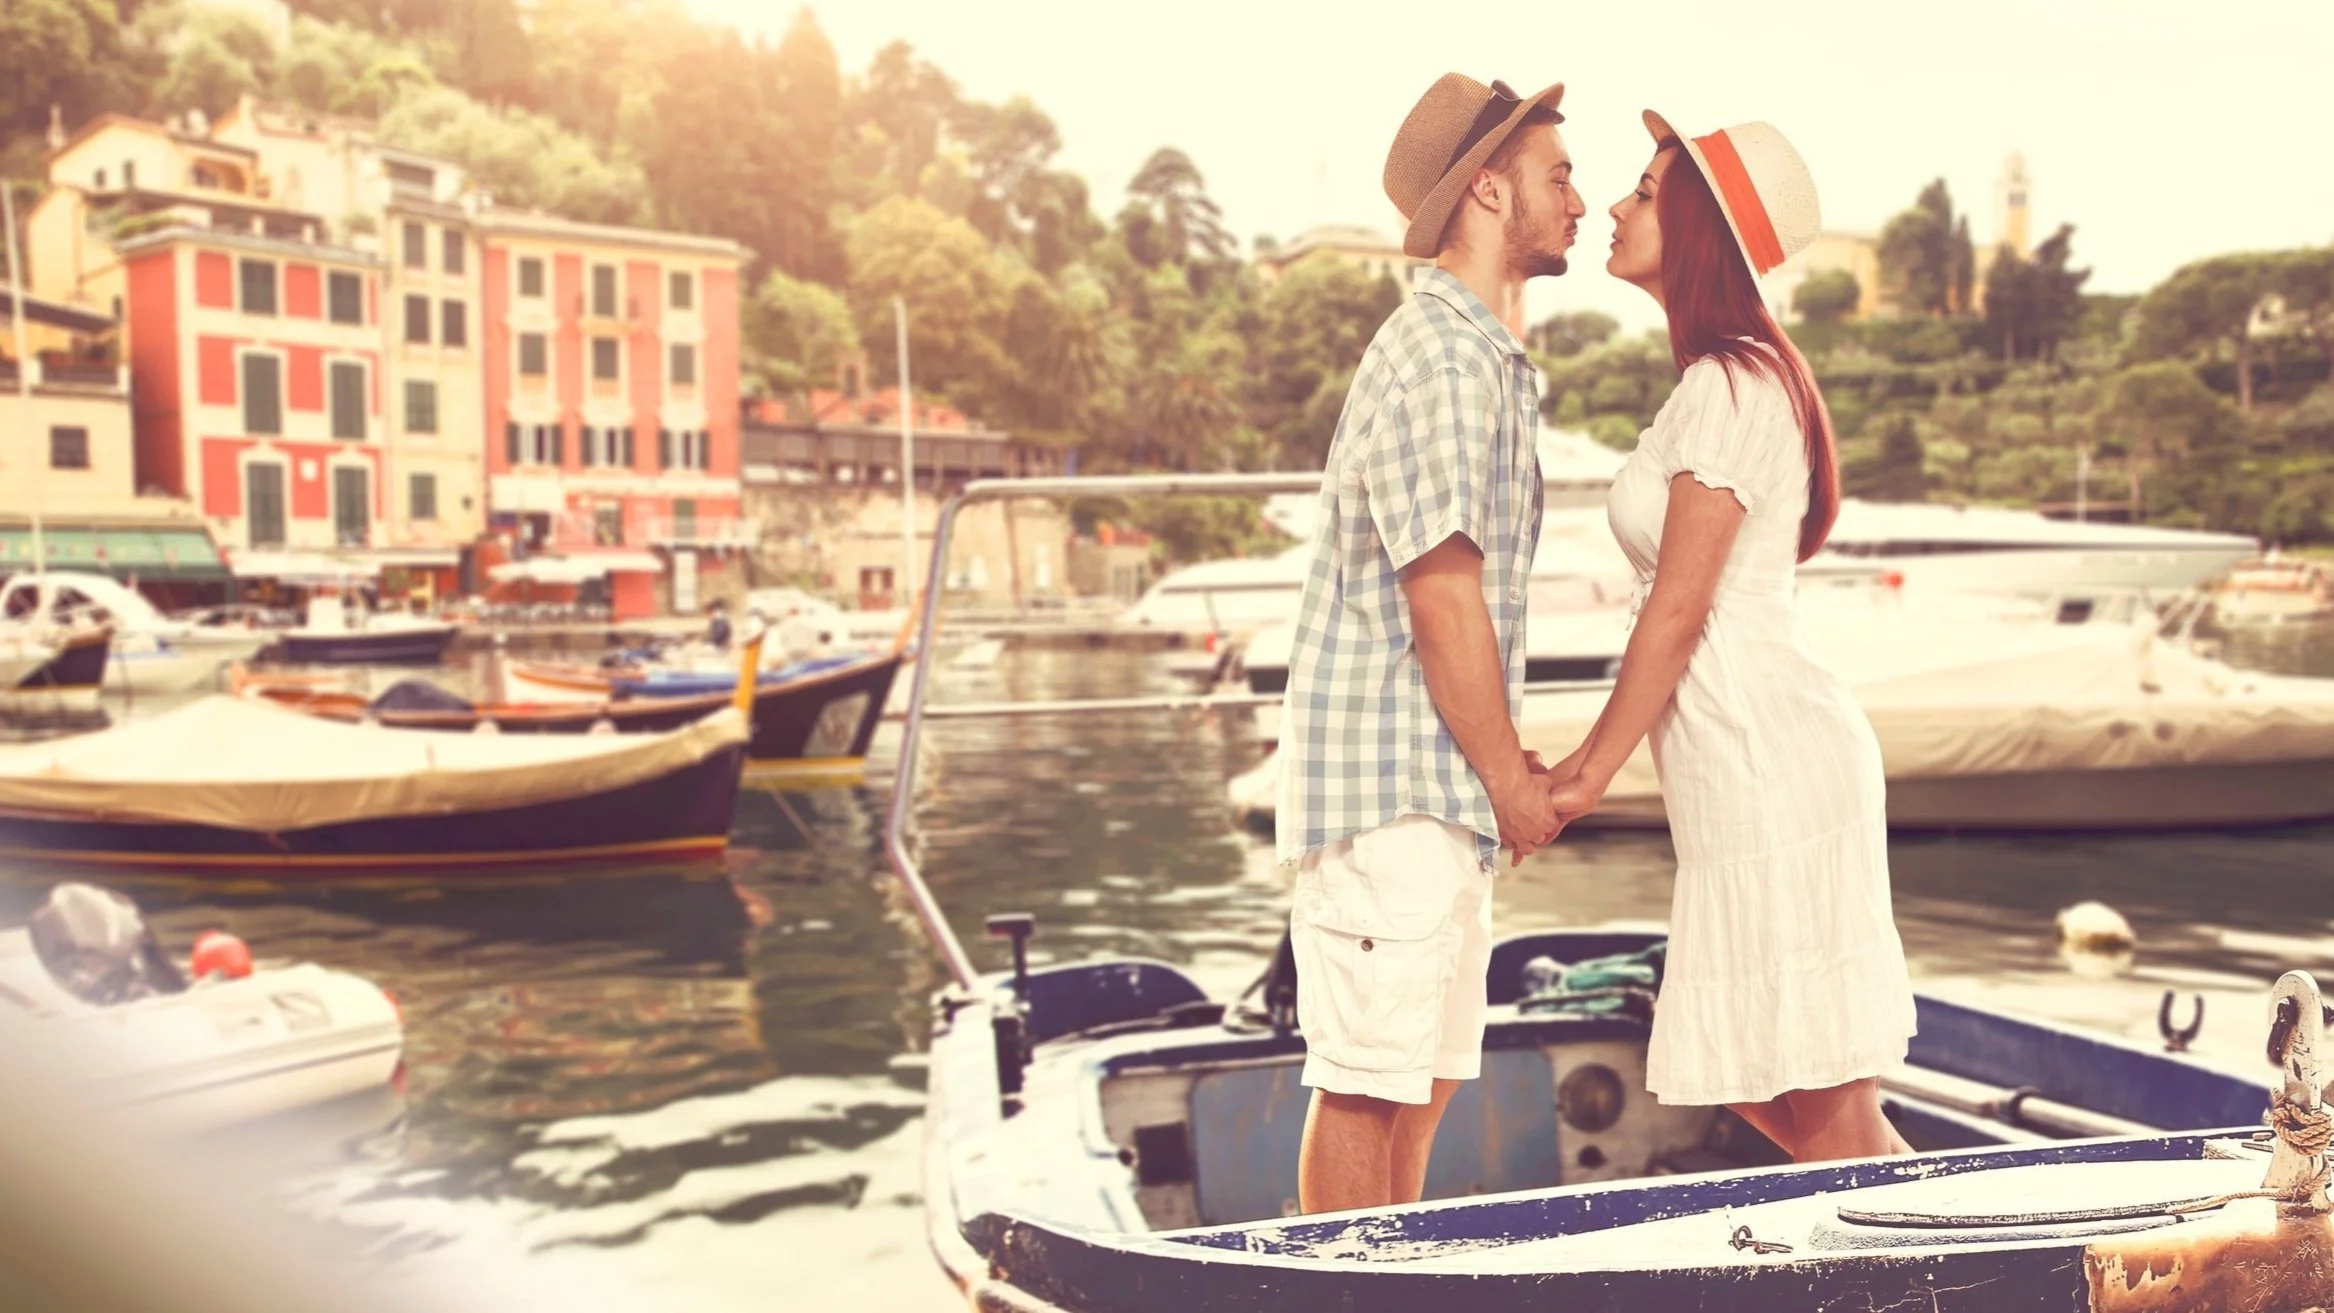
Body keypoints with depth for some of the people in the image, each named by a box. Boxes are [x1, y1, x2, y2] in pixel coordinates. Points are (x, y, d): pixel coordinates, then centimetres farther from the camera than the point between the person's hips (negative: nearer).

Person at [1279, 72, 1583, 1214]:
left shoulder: (1488, 357, 19)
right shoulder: (1440, 359, -13)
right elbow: (1443, 594, -18)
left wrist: (1507, 766, 14)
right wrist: (1512, 777, -10)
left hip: (1443, 789, 10)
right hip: (1391, 784, -10)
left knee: (1427, 1075, 15)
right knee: (1367, 1082, -3)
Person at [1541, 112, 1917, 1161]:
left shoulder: (1730, 386, -14)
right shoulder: (1734, 378, 17)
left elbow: (1678, 611, -14)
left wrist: (1588, 776, -5)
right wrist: (1587, 758, 19)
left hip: (1768, 762, -10)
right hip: (1750, 768, 10)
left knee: (1827, 1109, -1)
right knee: (1757, 1084, 17)